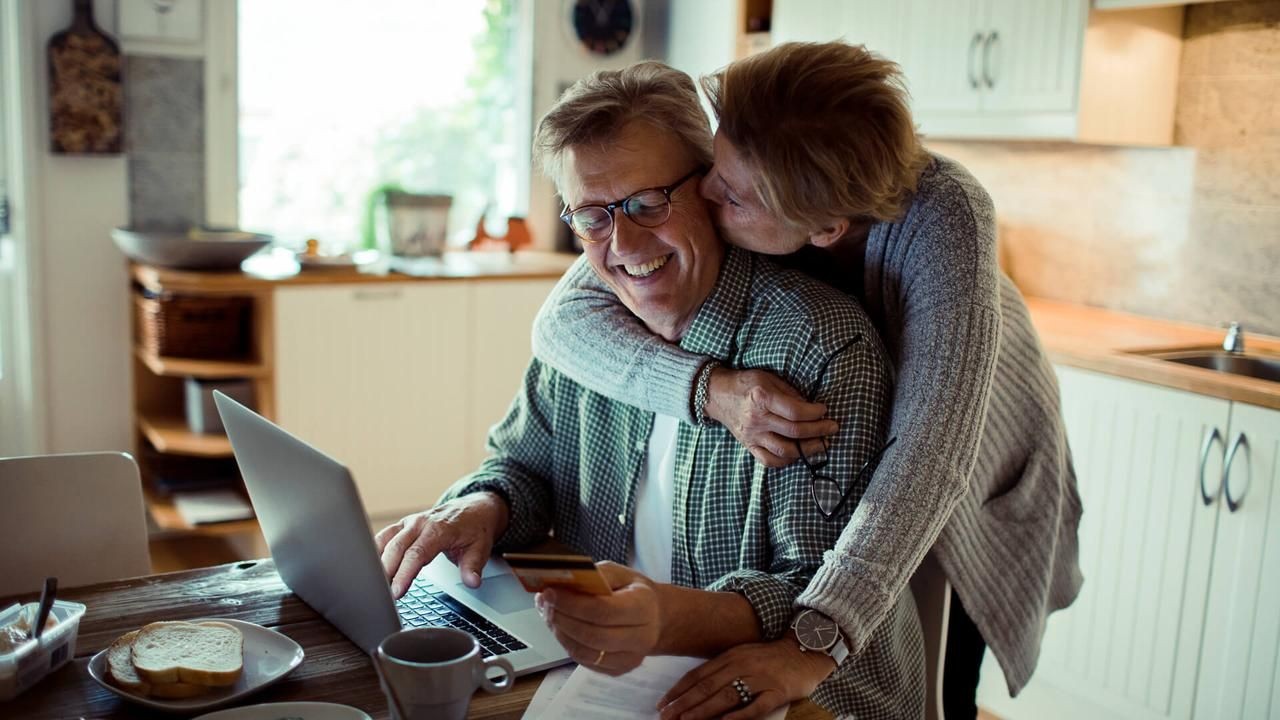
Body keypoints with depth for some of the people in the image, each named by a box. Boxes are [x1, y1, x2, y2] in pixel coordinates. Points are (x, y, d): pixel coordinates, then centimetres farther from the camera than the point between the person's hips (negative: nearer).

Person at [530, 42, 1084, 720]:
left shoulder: (940, 214, -38)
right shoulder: (704, 191, -28)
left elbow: (932, 450, -45)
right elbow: (561, 319, -29)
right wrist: (711, 388, -46)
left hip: (967, 489, -2)